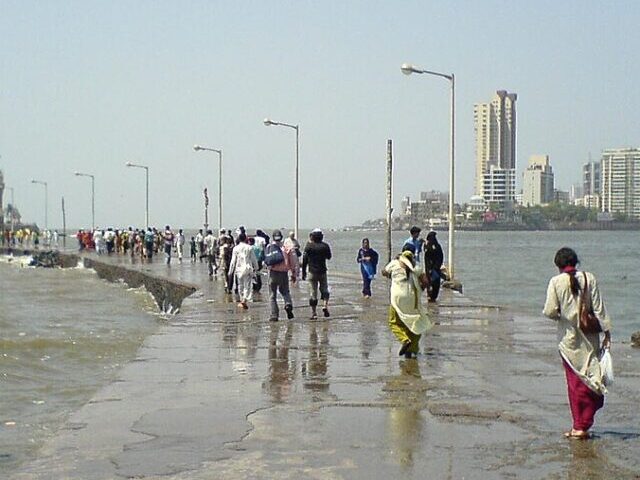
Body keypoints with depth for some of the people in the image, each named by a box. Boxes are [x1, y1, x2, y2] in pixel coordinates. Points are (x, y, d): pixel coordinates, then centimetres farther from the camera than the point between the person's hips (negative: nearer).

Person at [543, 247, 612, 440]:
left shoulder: (556, 282, -8)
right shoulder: (589, 278, -2)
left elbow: (550, 311, -11)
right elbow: (599, 308, -3)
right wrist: (607, 332, 1)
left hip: (569, 338, -1)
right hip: (590, 337, 1)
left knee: (575, 380, 7)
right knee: (591, 378, 11)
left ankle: (578, 426, 8)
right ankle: (584, 424, 13)